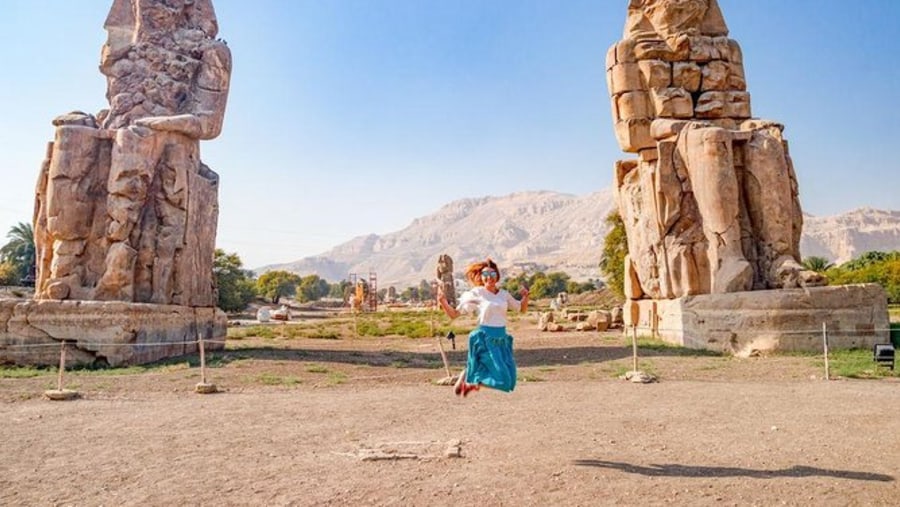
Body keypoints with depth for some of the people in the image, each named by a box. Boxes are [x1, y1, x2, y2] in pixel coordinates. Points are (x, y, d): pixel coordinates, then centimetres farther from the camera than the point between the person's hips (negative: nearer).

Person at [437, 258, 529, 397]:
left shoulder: (504, 294, 7)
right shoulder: (476, 294, -6)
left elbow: (522, 308, 20)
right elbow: (454, 314, -5)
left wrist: (525, 296, 2)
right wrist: (443, 302, -21)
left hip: (502, 338, 6)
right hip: (485, 338, -6)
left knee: (509, 378, 7)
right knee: (502, 377, -10)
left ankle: (472, 381, 25)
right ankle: (466, 376, 10)